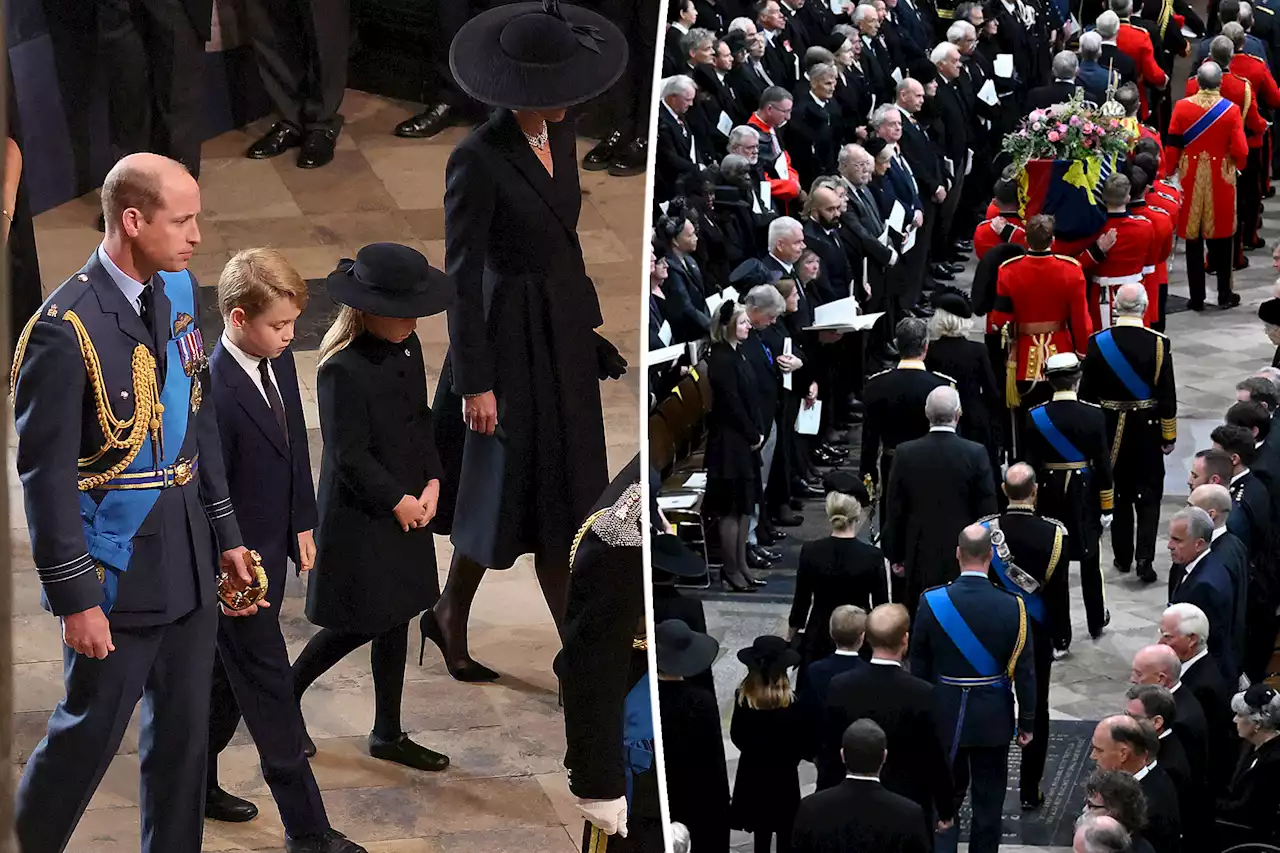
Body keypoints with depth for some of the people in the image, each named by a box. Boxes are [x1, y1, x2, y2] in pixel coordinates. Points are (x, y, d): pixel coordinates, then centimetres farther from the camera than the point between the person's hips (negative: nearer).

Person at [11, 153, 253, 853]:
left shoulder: (178, 290, 4)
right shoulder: (64, 330, -20)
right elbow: (47, 478, -18)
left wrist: (225, 536, 14)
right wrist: (75, 599, -16)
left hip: (188, 562, 7)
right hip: (117, 571, -7)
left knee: (183, 733, 15)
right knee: (90, 733, 7)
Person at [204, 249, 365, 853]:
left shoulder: (280, 361, -1)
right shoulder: (215, 391, -27)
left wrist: (302, 525, 13)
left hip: (271, 553, 8)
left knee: (229, 677, 23)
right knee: (271, 694, 1)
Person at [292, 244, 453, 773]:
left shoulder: (407, 347, 2)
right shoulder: (342, 371, -23)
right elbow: (350, 456, -21)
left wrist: (431, 483, -1)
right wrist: (397, 500, -14)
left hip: (406, 507, 8)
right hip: (359, 516, -8)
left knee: (395, 618, 14)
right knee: (360, 624, 0)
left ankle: (388, 734, 25)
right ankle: (283, 697, 22)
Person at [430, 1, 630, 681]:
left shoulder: (560, 136, 2)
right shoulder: (477, 159, -21)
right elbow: (462, 277, -18)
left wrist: (588, 331, 18)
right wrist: (475, 383, -16)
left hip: (565, 337, 7)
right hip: (510, 341, -7)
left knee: (559, 496, 14)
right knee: (507, 494, 5)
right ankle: (450, 615, 27)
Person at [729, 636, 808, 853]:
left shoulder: (743, 697, -15)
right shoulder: (792, 702, -22)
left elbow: (736, 736, -4)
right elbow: (801, 742, -12)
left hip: (752, 772, 3)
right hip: (783, 774, -3)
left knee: (761, 830, 16)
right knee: (786, 834, 12)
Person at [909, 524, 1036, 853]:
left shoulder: (932, 602, -12)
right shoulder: (1011, 607, -15)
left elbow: (918, 666, -1)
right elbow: (1024, 672, -9)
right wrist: (1027, 722, 4)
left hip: (944, 716, 1)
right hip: (992, 718, -1)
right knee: (988, 800, 11)